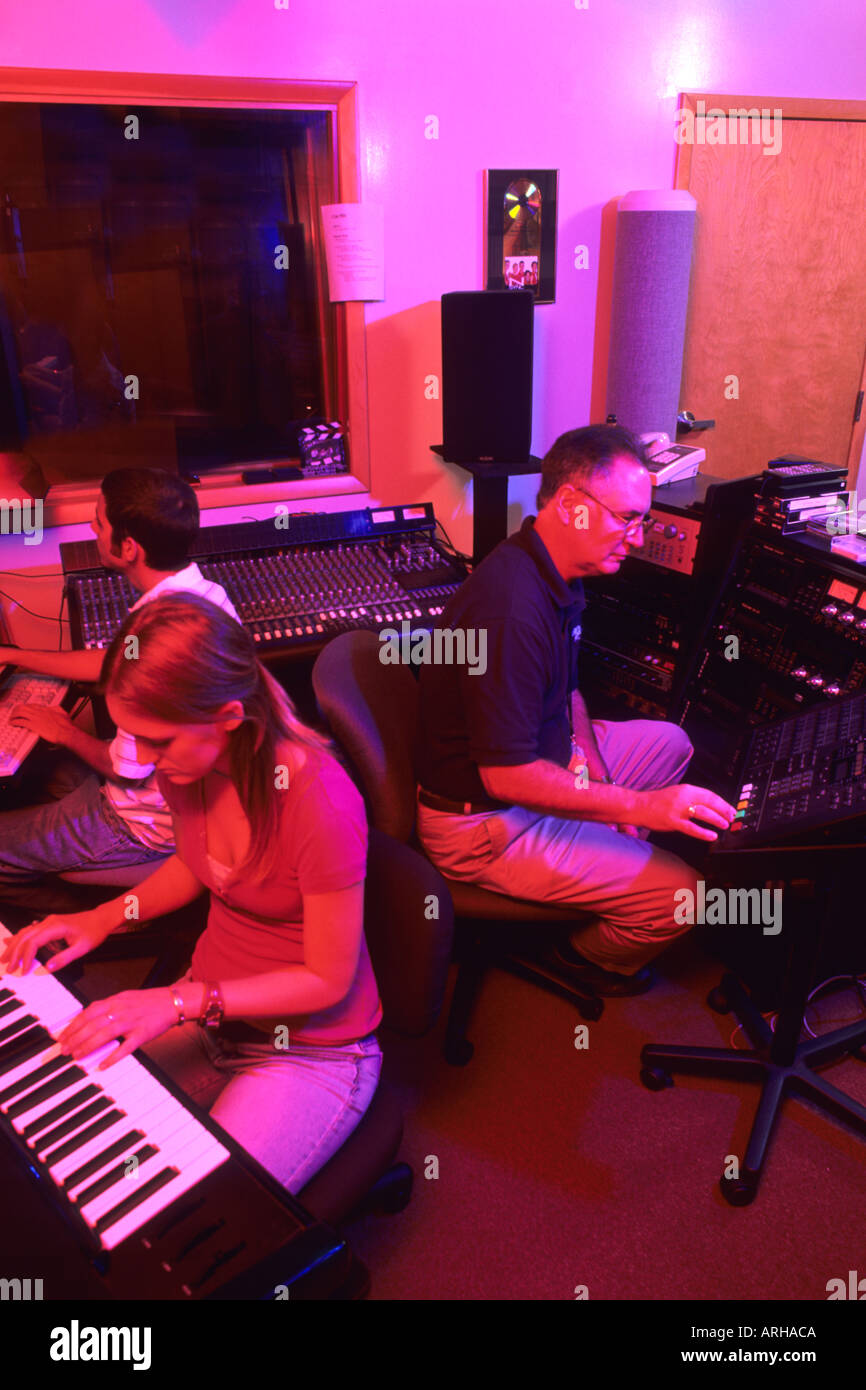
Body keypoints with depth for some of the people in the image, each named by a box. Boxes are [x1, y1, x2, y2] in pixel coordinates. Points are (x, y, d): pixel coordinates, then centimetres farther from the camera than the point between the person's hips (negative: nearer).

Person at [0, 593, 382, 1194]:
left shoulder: (320, 804, -31)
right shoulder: (187, 763, -8)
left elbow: (327, 980, -20)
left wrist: (181, 1000, -25)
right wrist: (102, 917, -1)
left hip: (313, 1049, -6)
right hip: (208, 1013, 7)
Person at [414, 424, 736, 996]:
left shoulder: (557, 579, 1)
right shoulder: (512, 610, -32)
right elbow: (507, 777, -31)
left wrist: (594, 772, -1)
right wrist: (637, 805, -28)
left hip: (539, 758, 10)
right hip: (485, 822, -10)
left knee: (669, 743, 22)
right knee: (682, 893, -12)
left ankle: (609, 865, 28)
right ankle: (592, 958, 18)